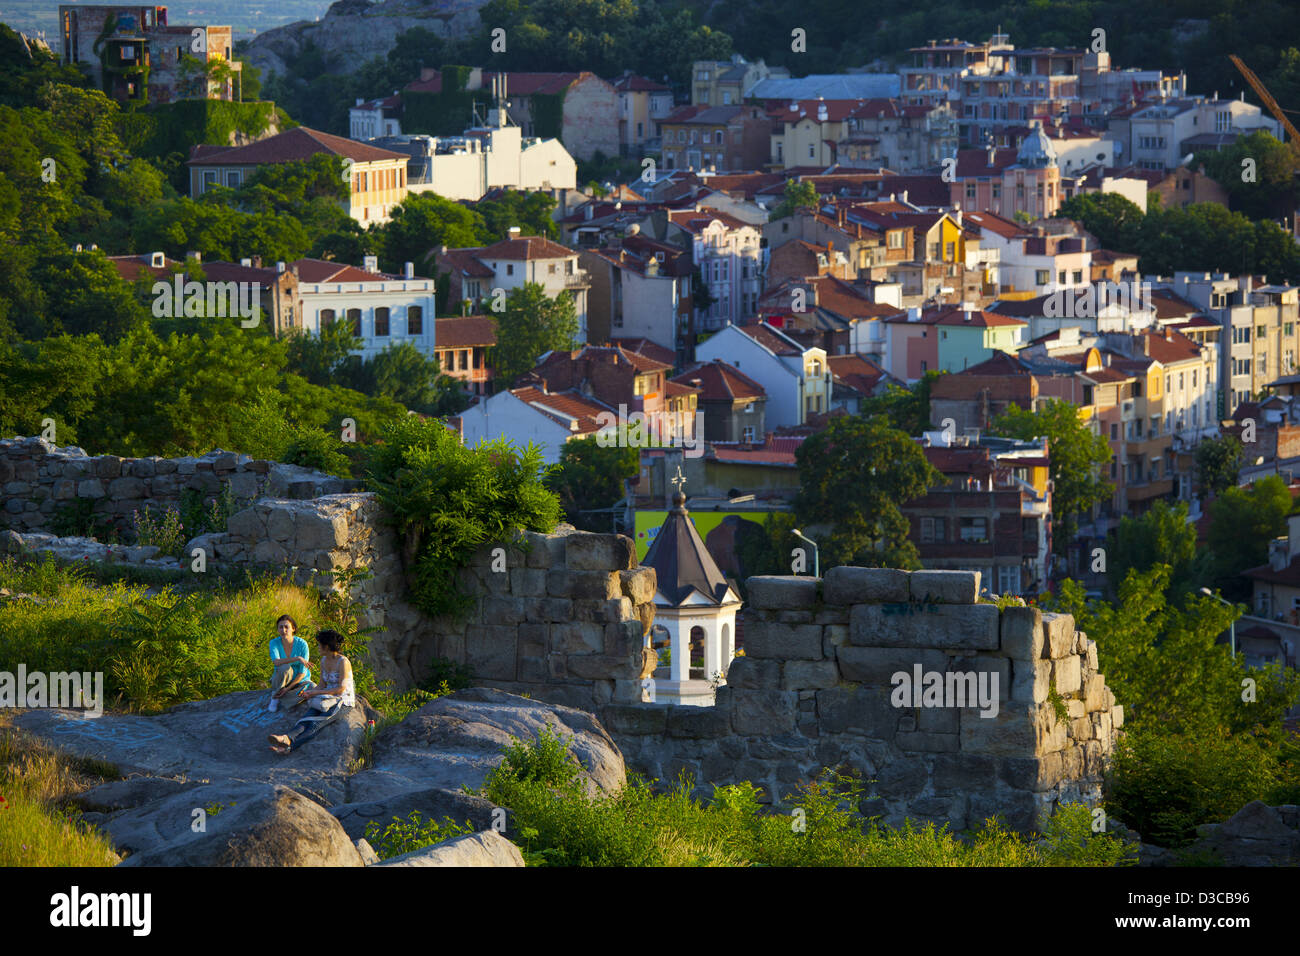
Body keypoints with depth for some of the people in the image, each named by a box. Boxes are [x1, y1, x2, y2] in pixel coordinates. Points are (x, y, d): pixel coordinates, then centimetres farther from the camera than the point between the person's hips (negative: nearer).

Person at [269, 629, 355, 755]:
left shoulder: (343, 662, -16)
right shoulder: (324, 661, 9)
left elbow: (341, 689, -20)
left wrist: (315, 693, -18)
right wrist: (307, 693, -5)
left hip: (344, 701, -7)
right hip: (328, 701, 7)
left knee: (316, 725, -30)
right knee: (306, 720, -24)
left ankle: (289, 744, -54)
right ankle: (288, 738, -53)